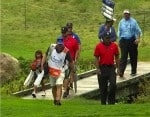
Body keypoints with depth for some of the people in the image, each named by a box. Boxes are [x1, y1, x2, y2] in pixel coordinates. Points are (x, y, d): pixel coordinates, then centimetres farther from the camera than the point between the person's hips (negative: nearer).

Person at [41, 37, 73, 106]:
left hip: (60, 71, -3)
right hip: (51, 70, 3)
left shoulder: (66, 52, -17)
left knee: (59, 85, -19)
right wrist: (42, 64, -3)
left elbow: (70, 62, -4)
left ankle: (58, 100, -26)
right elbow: (46, 55, 4)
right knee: (53, 87, 12)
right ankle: (55, 99, 29)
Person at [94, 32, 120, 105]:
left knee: (113, 85, -9)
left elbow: (117, 57, 9)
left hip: (111, 67, 1)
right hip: (102, 68, -1)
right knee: (103, 87, 4)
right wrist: (97, 69, -11)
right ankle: (103, 103, 15)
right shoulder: (99, 46, -2)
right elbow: (96, 58, -2)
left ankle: (111, 102, 4)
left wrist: (118, 67, 5)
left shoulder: (114, 46, 4)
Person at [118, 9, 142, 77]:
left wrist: (138, 39, -13)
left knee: (133, 56, 6)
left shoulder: (133, 21, 1)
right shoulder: (121, 22, 9)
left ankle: (133, 71, 18)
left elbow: (138, 31, 0)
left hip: (132, 41, -1)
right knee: (123, 56, -8)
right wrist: (119, 41, 13)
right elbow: (119, 32, 17)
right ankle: (121, 72, -15)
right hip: (123, 41, 1)